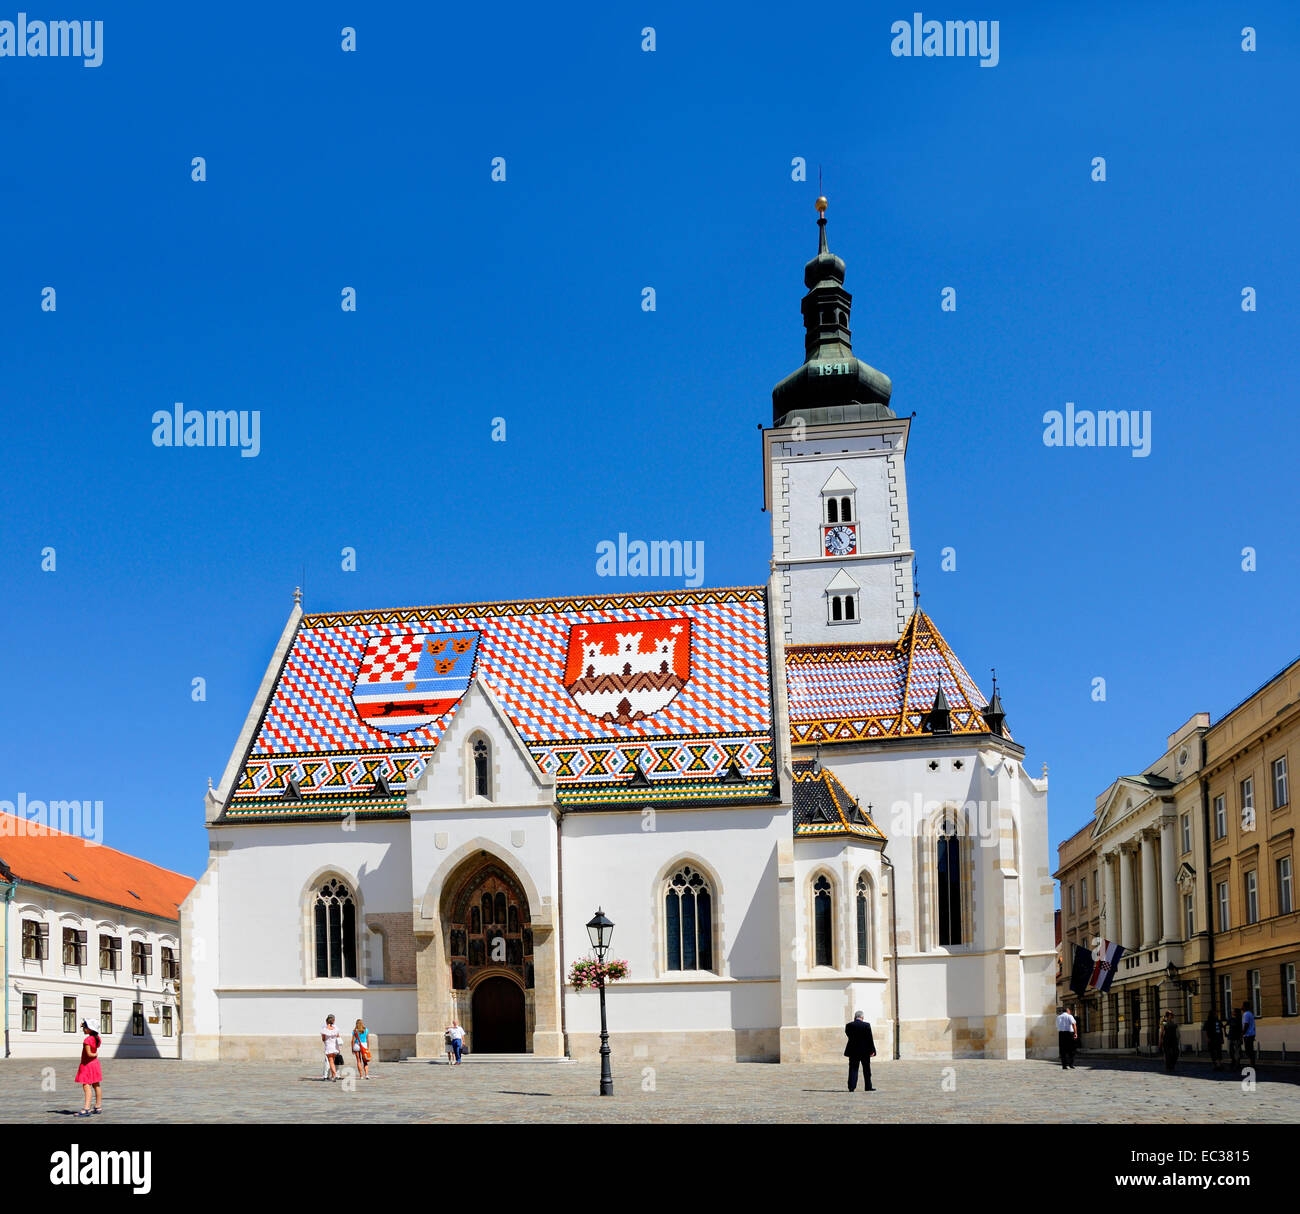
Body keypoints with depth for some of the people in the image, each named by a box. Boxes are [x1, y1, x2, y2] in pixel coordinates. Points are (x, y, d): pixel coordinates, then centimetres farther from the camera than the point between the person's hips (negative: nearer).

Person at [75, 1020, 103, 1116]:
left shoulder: (87, 1040, -23)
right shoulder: (96, 1038, 1)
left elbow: (89, 1054, -25)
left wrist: (95, 1054, -4)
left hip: (87, 1064, -9)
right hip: (95, 1063, 9)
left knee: (87, 1086, -12)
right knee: (96, 1086, 15)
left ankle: (86, 1109, -19)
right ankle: (98, 1107, 24)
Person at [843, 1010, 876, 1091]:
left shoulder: (849, 1025, -3)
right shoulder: (866, 1025, -7)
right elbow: (870, 1038, -8)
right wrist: (872, 1050, -5)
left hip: (853, 1051, 1)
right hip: (865, 1051, -1)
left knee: (853, 1069, 3)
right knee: (866, 1069, 12)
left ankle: (852, 1087, -7)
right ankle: (868, 1087, 17)